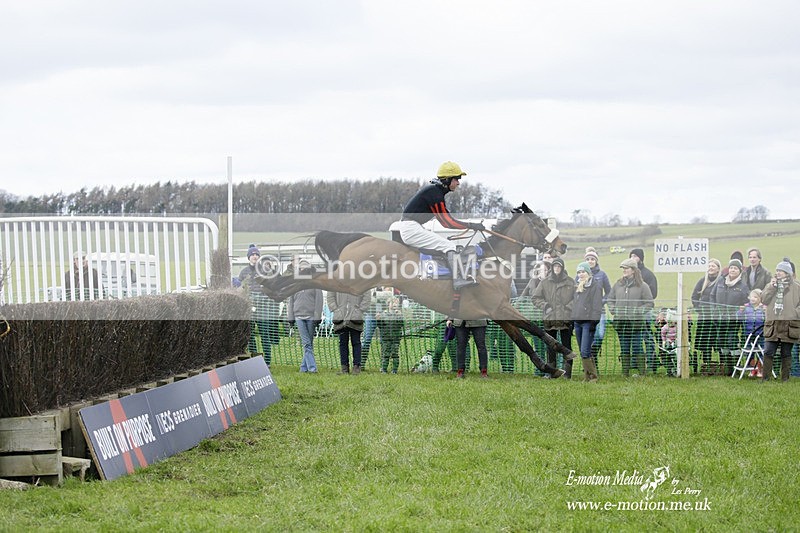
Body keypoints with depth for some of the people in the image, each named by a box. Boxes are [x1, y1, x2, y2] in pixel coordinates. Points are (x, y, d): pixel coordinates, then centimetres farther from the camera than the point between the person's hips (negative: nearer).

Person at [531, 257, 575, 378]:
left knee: (566, 345, 0)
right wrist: (545, 306, -4)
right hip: (549, 318, 1)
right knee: (551, 346, 5)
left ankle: (567, 372, 2)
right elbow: (535, 298, 9)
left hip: (566, 319, -1)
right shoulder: (545, 282, 7)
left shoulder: (570, 282, 4)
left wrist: (569, 307, -8)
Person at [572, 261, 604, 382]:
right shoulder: (577, 287, 20)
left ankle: (592, 376, -8)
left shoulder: (595, 286, -3)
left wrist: (594, 321, -15)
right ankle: (587, 376, 11)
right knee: (583, 352, 7)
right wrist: (572, 317, 15)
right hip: (577, 321, 8)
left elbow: (597, 305, -9)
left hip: (588, 322, -8)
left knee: (585, 352, -15)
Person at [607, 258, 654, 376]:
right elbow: (610, 299, 19)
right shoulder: (618, 284, 10)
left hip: (636, 322, -4)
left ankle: (641, 372, -1)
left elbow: (649, 303, -2)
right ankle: (625, 372, 15)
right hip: (620, 321, 4)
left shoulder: (642, 286, -2)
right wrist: (613, 310, 2)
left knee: (637, 348, -5)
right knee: (624, 349, 9)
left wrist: (637, 312, -13)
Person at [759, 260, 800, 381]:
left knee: (786, 354, 5)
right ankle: (765, 377, 2)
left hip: (789, 325, -2)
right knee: (768, 352, -2)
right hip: (772, 324, 2)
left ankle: (785, 378, 11)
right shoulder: (771, 285, 14)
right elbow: (764, 300, 3)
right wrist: (771, 287, -6)